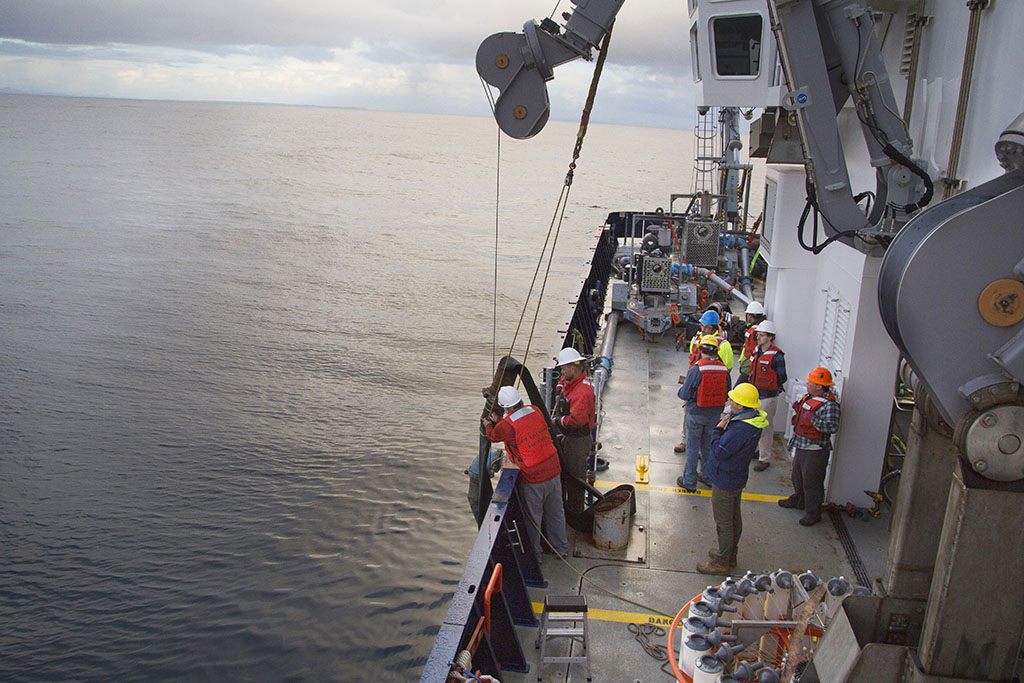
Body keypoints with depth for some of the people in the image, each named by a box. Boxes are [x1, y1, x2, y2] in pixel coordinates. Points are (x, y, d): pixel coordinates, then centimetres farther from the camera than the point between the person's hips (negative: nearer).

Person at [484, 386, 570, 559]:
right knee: (556, 513, 21)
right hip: (554, 472, 6)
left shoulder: (506, 425, -19)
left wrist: (488, 425, 25)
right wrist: (498, 421, 25)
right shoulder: (535, 411, -3)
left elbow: (492, 437, 4)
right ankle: (561, 548, 37)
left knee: (532, 518, 14)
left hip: (533, 479, -6)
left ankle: (534, 554, 29)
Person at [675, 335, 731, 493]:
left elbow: (684, 395, -15)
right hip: (715, 415, 4)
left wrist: (681, 390, 7)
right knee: (708, 446, 21)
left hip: (696, 414, -4)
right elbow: (726, 395, 3)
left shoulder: (695, 370, -20)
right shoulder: (724, 370, -7)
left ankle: (689, 482, 14)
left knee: (692, 448, 7)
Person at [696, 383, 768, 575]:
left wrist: (719, 429, -17)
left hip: (724, 483, -10)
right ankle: (730, 555, 40)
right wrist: (726, 425, -9)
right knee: (734, 519, 23)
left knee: (724, 523, 6)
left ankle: (722, 563, 20)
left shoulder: (740, 429, -34)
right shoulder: (754, 419, -2)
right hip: (737, 478, 10)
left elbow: (719, 452, -27)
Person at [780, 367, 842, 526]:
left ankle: (813, 514, 14)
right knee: (798, 475, 25)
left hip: (815, 449, -10)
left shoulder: (829, 404, -23)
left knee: (811, 480, 1)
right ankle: (798, 500, 46)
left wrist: (812, 419, -32)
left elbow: (833, 427, -30)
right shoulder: (810, 397, 6)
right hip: (801, 445, 10)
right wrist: (798, 408, 6)